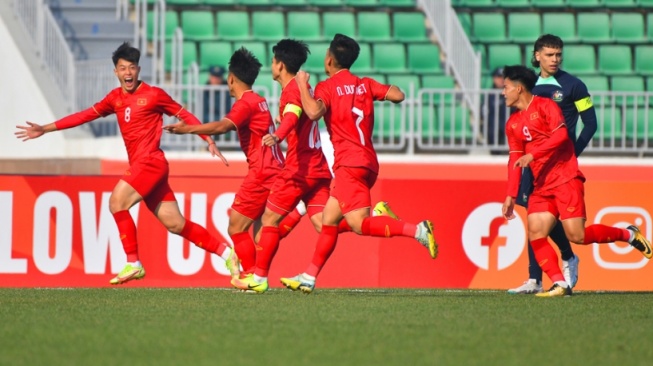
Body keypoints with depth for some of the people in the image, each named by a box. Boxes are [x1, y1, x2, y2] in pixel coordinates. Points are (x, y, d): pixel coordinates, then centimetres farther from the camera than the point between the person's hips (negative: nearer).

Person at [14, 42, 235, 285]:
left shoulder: (153, 95, -4)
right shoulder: (115, 98, 14)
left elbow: (185, 116, 2)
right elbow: (86, 115, 16)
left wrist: (210, 141, -5)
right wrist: (45, 129, 13)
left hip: (150, 162, -7)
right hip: (139, 165, 7)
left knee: (117, 202, -18)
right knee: (175, 224, 5)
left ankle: (133, 264, -11)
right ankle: (225, 252, 14)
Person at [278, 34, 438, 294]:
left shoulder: (327, 87, -4)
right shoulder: (365, 85, 13)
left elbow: (314, 112, -22)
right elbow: (398, 96, 3)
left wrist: (302, 85, -7)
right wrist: (384, 89, 25)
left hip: (349, 164, -8)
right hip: (368, 162, 8)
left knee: (359, 224, -15)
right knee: (329, 220, 13)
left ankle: (417, 230, -30)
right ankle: (309, 277, 15)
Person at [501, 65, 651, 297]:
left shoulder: (544, 106, -4)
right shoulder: (513, 124, 17)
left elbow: (560, 134, -17)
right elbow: (515, 160, 18)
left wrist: (532, 154, -23)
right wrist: (511, 195, 11)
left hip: (565, 180, -7)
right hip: (541, 187, 7)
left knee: (576, 236, -13)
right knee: (535, 234, -12)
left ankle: (628, 235, 7)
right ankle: (560, 284, -14)